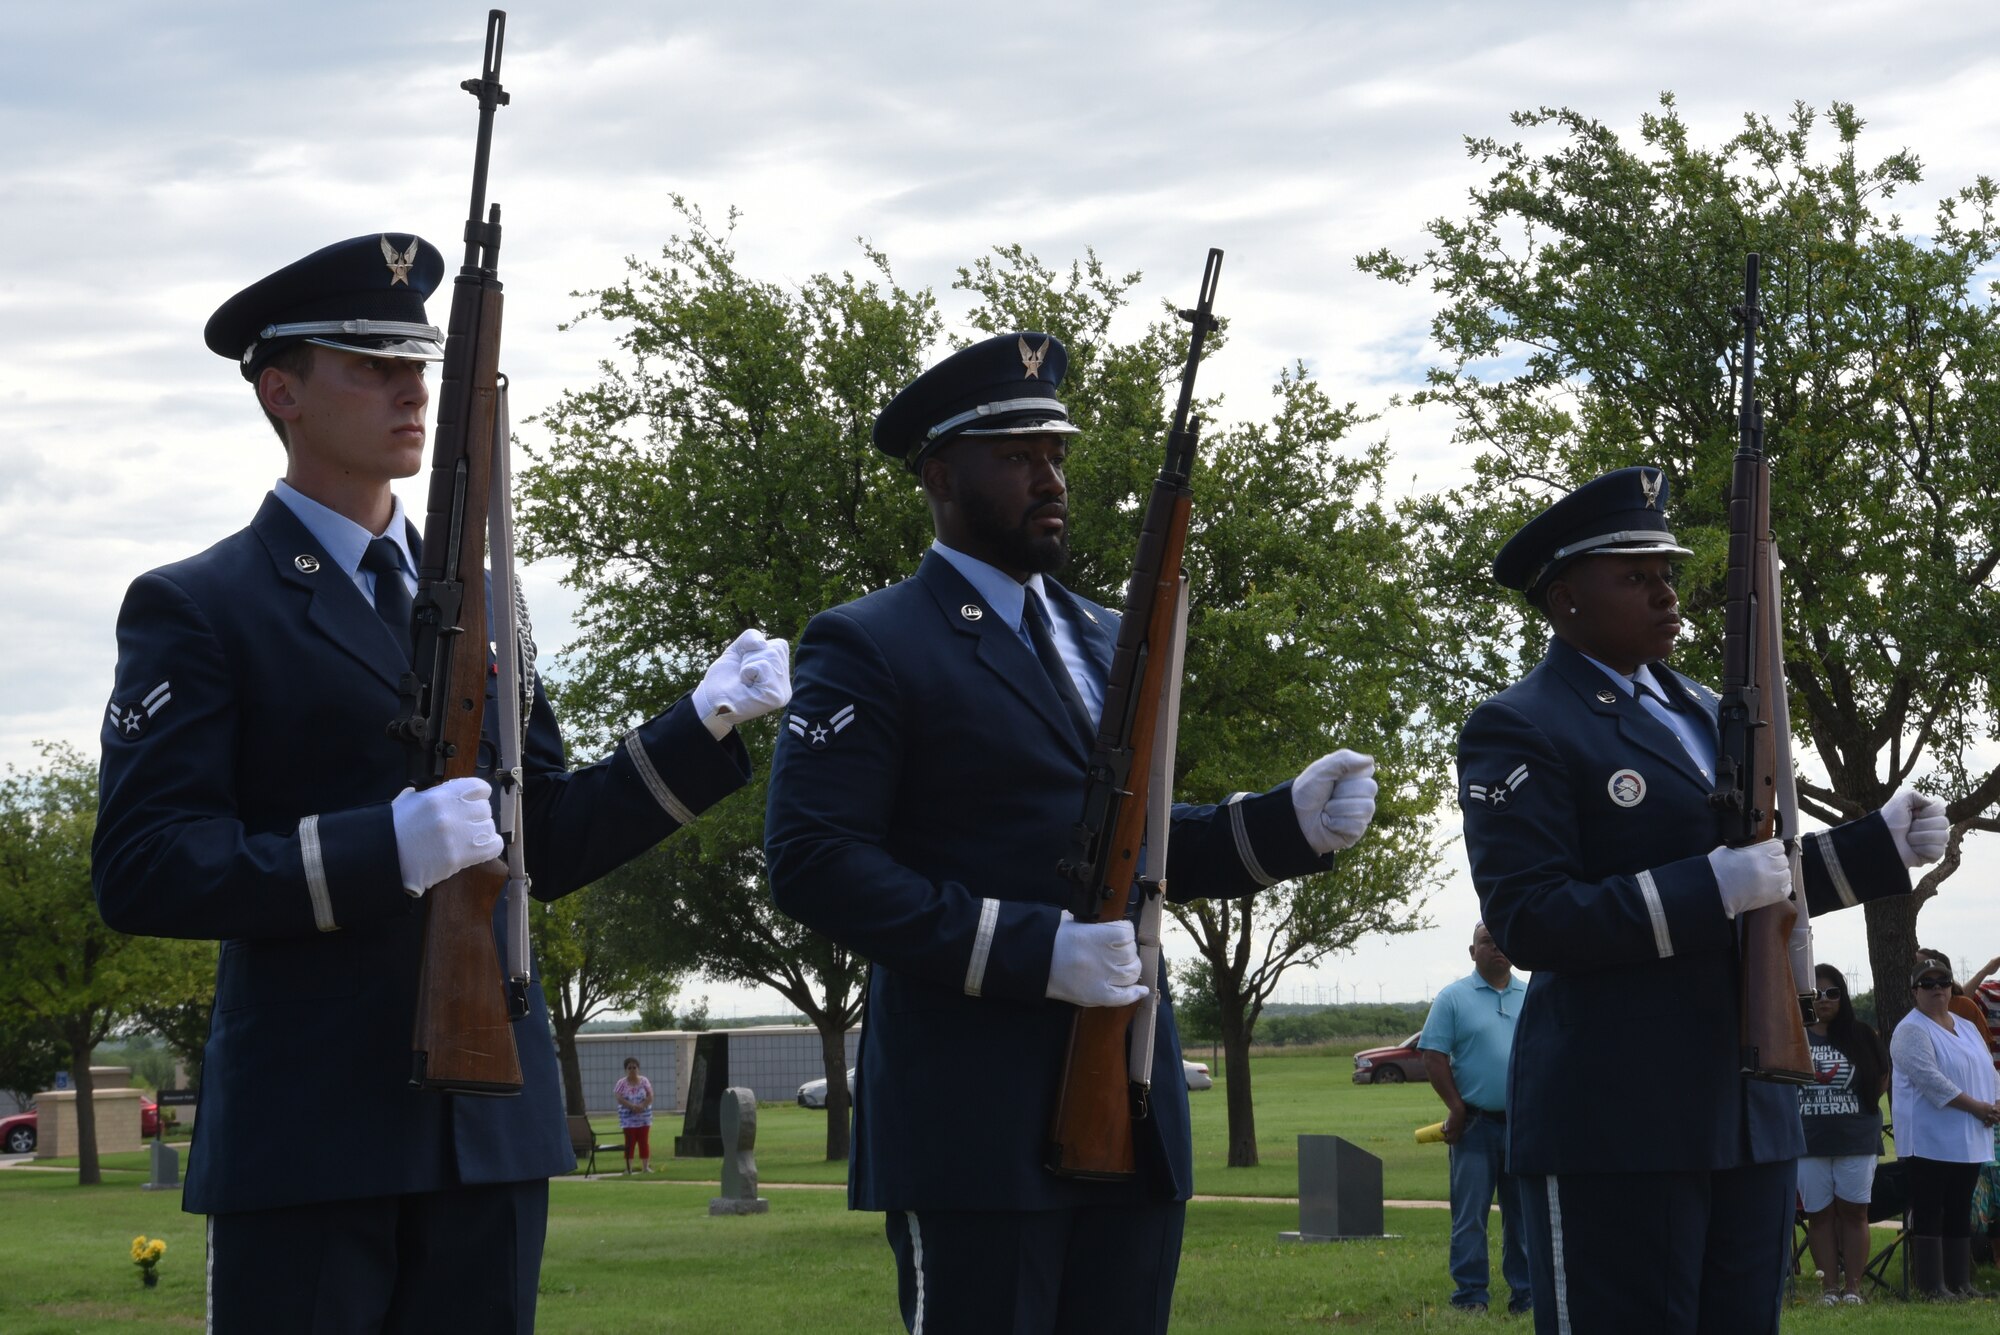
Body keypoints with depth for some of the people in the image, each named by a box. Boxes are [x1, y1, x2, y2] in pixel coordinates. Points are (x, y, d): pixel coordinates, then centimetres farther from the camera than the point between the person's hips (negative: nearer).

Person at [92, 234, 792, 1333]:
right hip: (306, 1140, -6)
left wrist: (703, 726, 5)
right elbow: (139, 871, -12)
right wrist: (381, 850, -22)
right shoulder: (193, 610, -2)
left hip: (490, 1121, 6)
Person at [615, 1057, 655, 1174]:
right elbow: (619, 1098, -12)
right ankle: (628, 1168, -1)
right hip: (628, 1117, -2)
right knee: (630, 1142, -2)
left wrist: (642, 1106, -20)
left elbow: (650, 1097, -2)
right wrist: (632, 1106, -23)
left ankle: (645, 1166, 7)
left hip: (643, 1117, 2)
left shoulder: (644, 1081, 5)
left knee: (644, 1142, 3)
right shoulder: (622, 1083, -1)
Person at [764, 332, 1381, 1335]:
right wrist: (1033, 951, -20)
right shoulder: (869, 649, -4)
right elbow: (812, 862, -13)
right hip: (975, 1128, -7)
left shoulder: (1107, 642, 20)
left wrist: (1292, 822, 4)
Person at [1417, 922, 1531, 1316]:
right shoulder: (1452, 998, 0)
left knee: (1524, 1215, 7)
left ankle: (1525, 1295, 12)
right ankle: (1469, 1296, 2)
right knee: (1469, 1215, -2)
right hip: (1476, 1122, -3)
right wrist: (1456, 1108, -9)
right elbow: (1433, 1056, -3)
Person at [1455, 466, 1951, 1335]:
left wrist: (1879, 847, 10)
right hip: (1614, 1123, -8)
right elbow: (1528, 922, -16)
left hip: (1748, 1106, 8)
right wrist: (1712, 889, -21)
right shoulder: (1520, 732, -7)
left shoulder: (1705, 716, 18)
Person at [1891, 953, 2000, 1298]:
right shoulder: (1911, 1031, -8)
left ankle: (1960, 1282, 13)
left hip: (1969, 1141, 7)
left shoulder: (1967, 1028, 18)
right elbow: (1931, 1080, -19)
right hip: (1930, 1139, -7)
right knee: (1929, 1213, -5)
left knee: (1960, 1213, 9)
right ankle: (1931, 1285, -4)